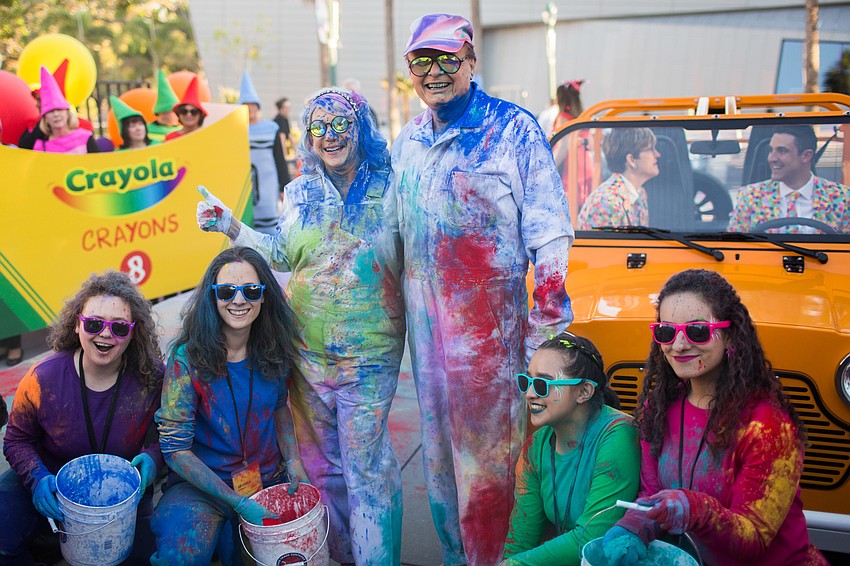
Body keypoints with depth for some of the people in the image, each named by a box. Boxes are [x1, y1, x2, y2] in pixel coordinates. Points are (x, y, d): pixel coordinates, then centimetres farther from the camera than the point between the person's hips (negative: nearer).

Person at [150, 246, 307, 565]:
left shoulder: (273, 350, -5)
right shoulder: (188, 357, -17)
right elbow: (175, 449, -16)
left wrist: (292, 460, -2)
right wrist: (237, 501, -22)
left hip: (270, 478, 5)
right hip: (202, 482, -4)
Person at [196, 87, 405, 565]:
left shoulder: (388, 189, -4)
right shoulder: (300, 194, 9)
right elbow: (281, 255, 14)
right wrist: (231, 226, 8)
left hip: (368, 352, -4)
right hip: (306, 349, 5)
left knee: (366, 465, -2)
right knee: (321, 463, 15)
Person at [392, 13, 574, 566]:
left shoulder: (515, 130, -7)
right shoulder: (409, 139, 10)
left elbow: (550, 234, -9)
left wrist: (547, 322, -13)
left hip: (491, 322, -6)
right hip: (425, 318, 6)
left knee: (488, 449, 1)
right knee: (439, 447, 15)